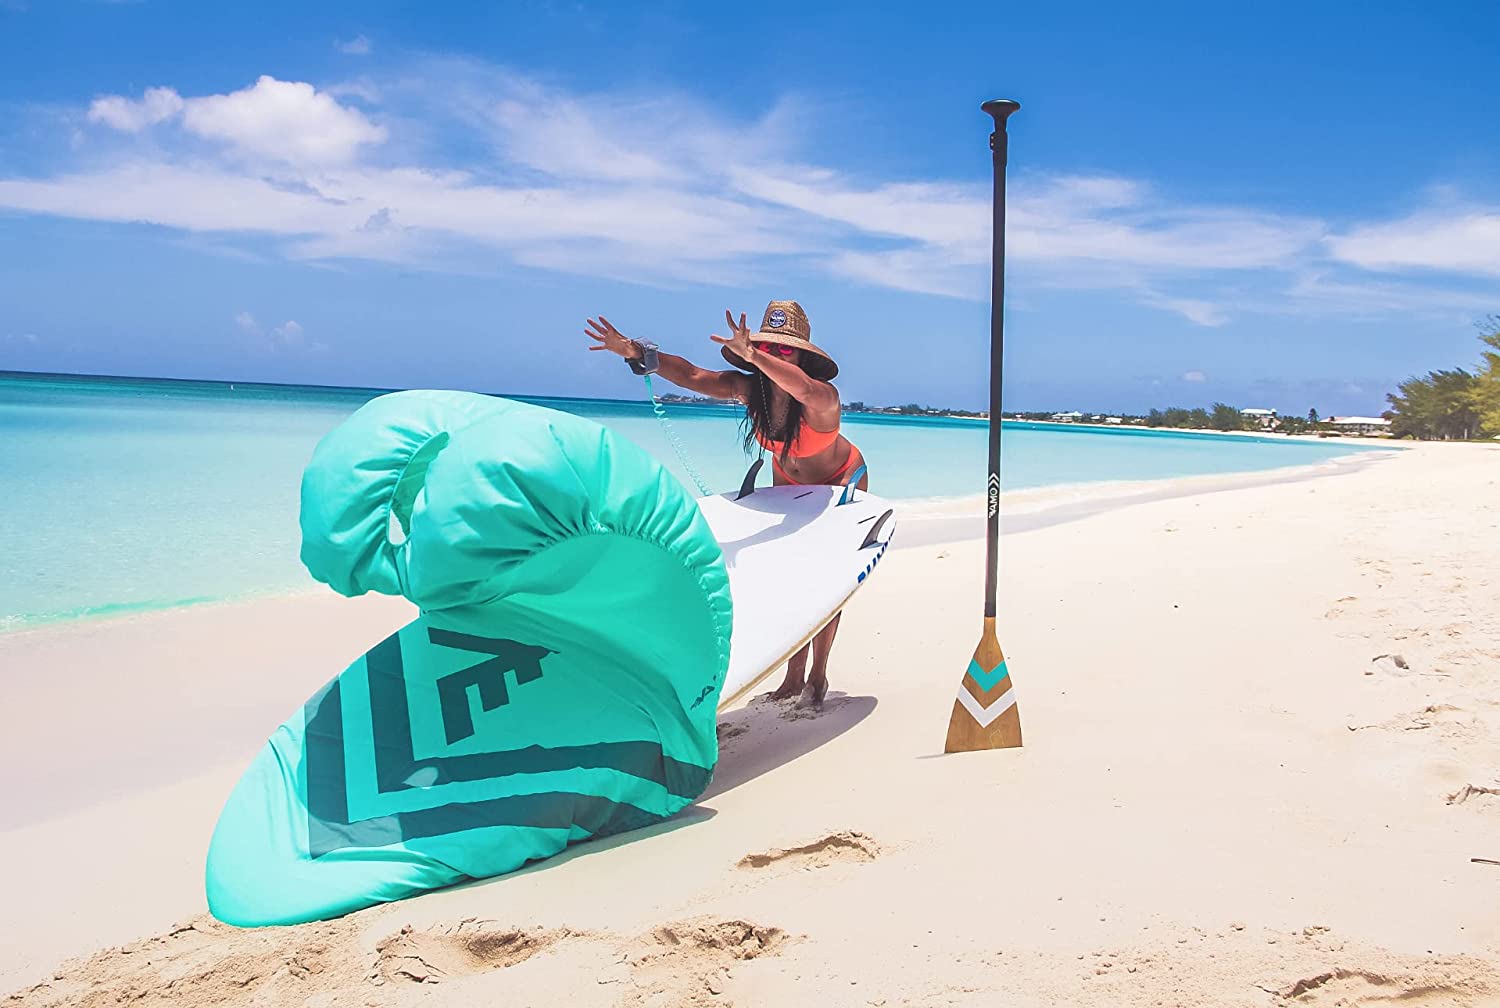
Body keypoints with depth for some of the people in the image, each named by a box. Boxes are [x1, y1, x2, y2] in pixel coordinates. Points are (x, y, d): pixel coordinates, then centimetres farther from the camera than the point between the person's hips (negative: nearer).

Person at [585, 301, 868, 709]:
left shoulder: (824, 399, -38)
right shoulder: (750, 388, -21)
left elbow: (806, 390, -63)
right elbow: (691, 375, -27)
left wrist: (751, 354, -74)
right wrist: (636, 353, -42)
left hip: (842, 484, -5)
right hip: (789, 483, 5)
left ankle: (817, 676, 9)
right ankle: (794, 678, 9)